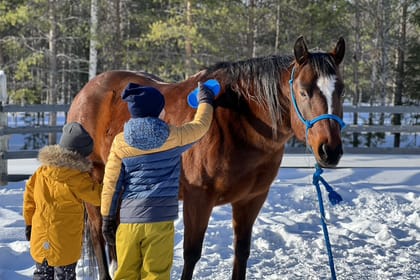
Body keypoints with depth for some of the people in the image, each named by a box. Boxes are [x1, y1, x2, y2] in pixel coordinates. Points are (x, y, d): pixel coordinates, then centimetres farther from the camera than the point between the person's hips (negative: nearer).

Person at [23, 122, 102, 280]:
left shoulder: (42, 171, 1)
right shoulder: (78, 179, -17)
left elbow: (29, 195, 8)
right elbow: (98, 196, -9)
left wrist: (29, 221, 18)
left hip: (40, 241, 5)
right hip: (65, 243, -5)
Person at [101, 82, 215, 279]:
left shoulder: (120, 141, 1)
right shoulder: (173, 136, -3)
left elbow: (111, 184, 4)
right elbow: (200, 126, 17)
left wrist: (107, 218, 12)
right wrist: (205, 101, 36)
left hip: (129, 221, 2)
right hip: (160, 221, -2)